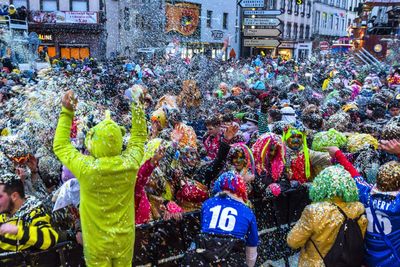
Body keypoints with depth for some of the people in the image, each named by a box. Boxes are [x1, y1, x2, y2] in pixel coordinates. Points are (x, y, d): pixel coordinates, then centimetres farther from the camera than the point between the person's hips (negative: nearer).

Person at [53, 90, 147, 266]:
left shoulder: (87, 168, -27)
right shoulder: (130, 163, -22)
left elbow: (60, 146, -8)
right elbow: (139, 136, 0)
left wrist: (67, 112, -6)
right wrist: (137, 105, 5)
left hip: (96, 242, -2)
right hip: (124, 238, 2)